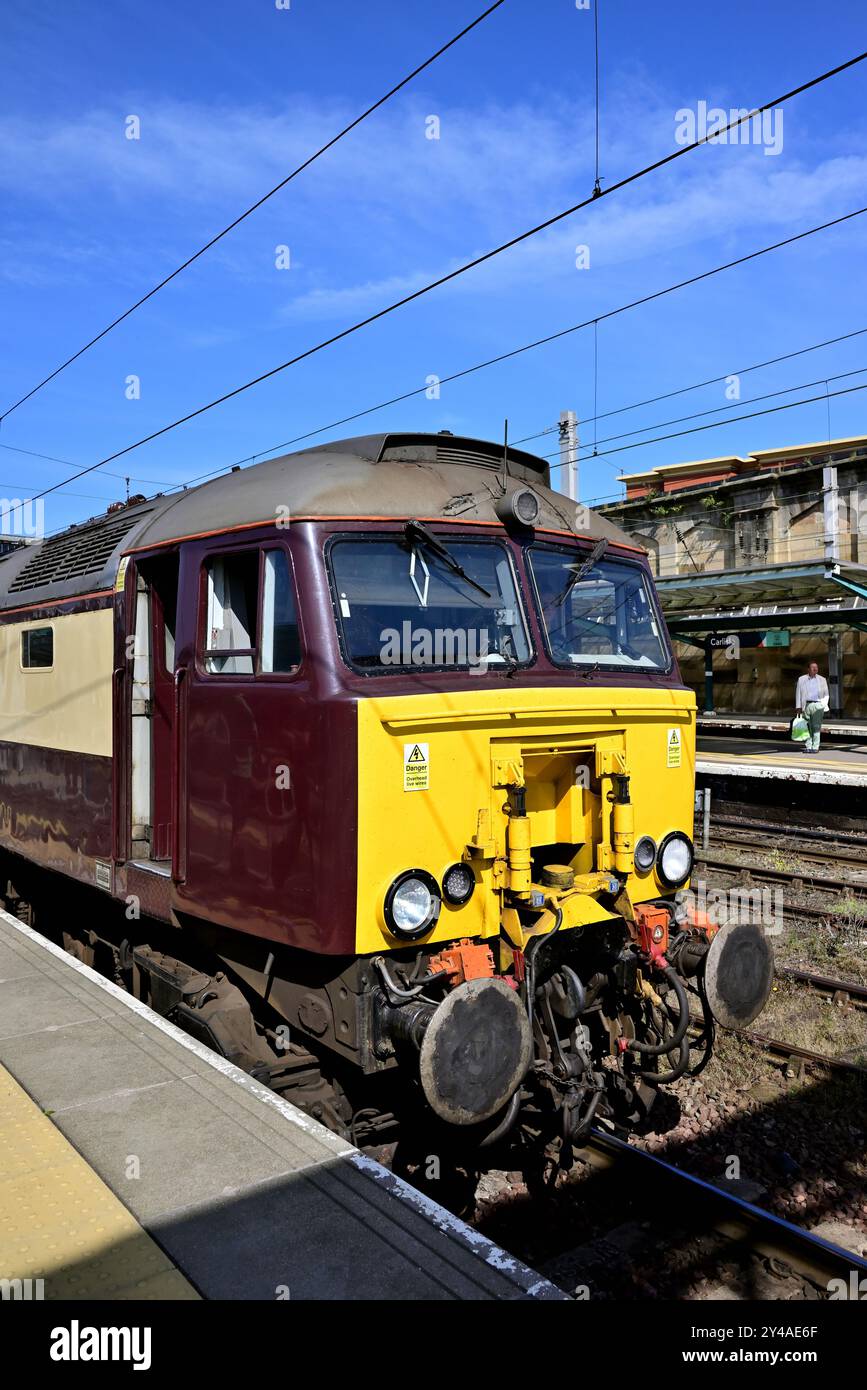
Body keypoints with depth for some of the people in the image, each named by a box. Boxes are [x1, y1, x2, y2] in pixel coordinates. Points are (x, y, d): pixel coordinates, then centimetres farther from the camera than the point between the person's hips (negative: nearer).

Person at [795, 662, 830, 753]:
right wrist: (798, 707, 2)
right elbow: (798, 693, 9)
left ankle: (815, 747, -4)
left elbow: (826, 694, 13)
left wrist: (824, 705, -1)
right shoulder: (801, 679, 11)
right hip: (806, 705, 1)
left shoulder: (822, 679, 12)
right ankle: (808, 746, 7)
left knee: (816, 727, -6)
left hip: (818, 705, -1)